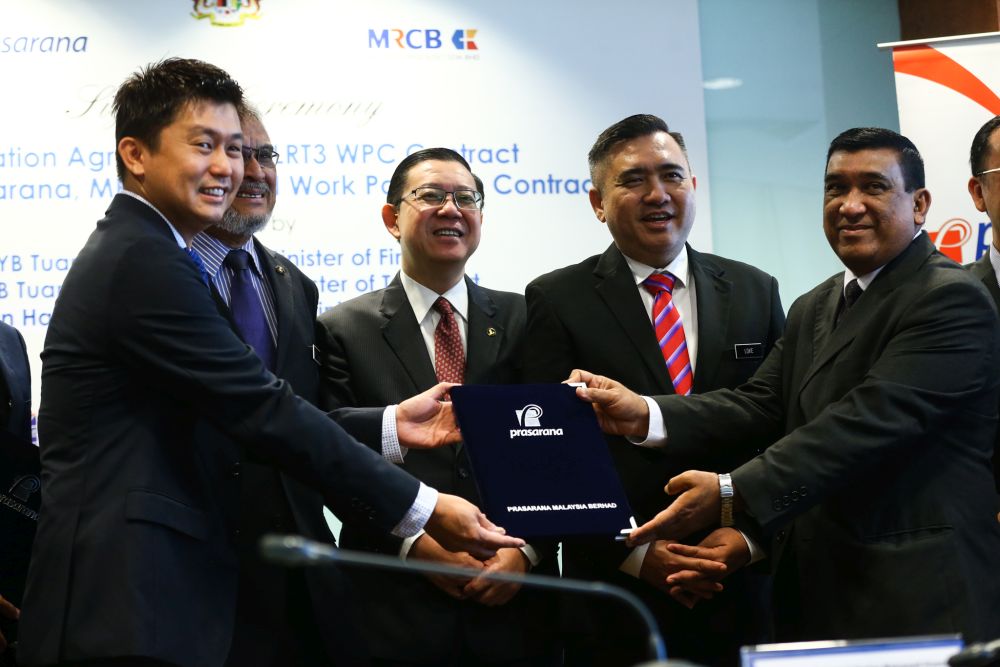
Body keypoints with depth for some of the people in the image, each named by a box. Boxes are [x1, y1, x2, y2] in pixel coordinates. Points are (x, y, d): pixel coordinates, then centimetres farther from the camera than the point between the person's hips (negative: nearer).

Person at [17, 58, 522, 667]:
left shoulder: (131, 252, 16)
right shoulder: (146, 262, -15)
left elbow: (235, 419, 10)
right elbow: (264, 412, -17)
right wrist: (422, 508, -13)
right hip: (129, 615, -10)